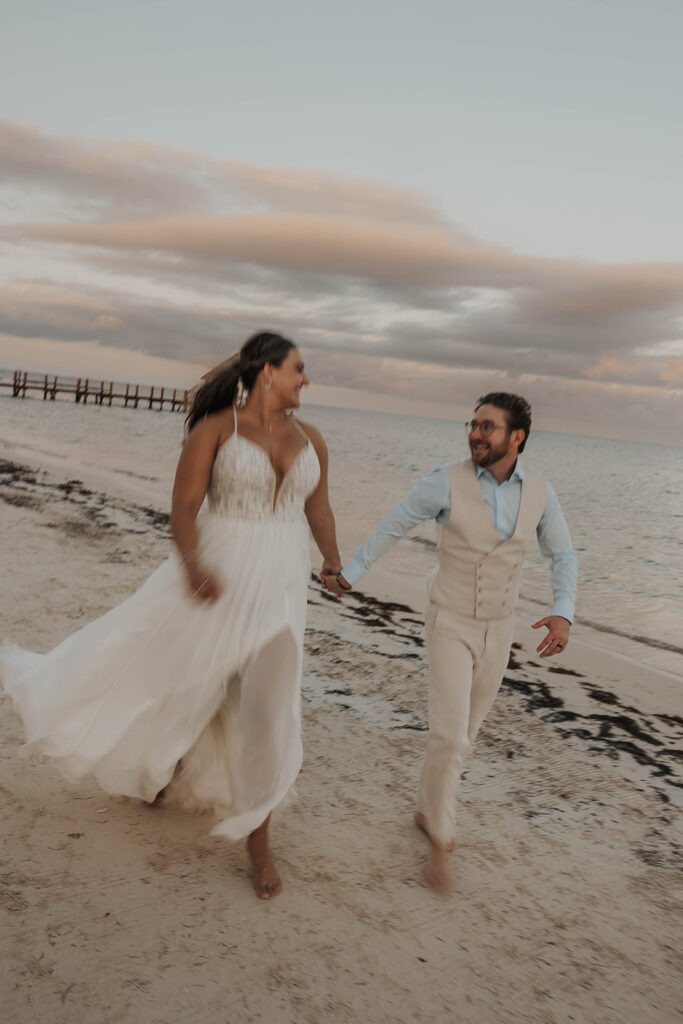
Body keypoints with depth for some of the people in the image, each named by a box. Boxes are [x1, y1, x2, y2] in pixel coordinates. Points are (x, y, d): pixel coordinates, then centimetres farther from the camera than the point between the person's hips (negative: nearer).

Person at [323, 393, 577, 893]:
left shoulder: (538, 491, -6)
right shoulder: (448, 480, -16)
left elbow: (563, 557, 3)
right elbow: (394, 526, -3)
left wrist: (564, 614, -14)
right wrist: (350, 574, 4)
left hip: (495, 630, 4)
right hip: (450, 625, -4)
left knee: (463, 731, 17)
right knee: (448, 736, -12)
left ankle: (429, 810, 41)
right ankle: (440, 841, 9)